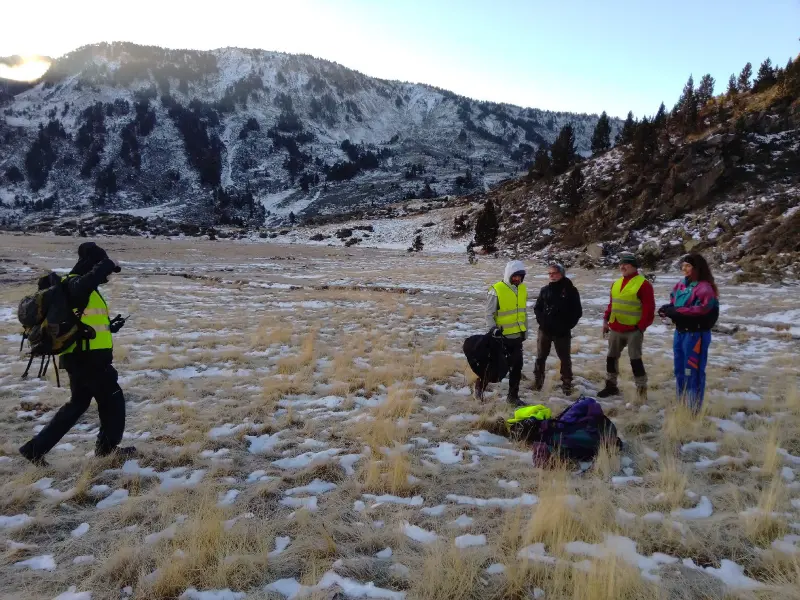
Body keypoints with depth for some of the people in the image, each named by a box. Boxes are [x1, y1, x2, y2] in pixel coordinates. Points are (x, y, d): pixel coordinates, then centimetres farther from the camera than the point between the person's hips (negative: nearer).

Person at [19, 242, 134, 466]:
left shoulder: (75, 286, 18)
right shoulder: (75, 284, -15)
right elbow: (86, 283, -44)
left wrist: (109, 327, 23)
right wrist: (107, 266, -33)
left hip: (79, 357, 10)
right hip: (88, 358, -10)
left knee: (78, 403, 21)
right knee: (112, 399, 7)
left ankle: (36, 447, 21)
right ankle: (108, 447, 22)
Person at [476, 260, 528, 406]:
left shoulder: (523, 289, 6)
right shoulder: (497, 290, -15)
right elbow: (489, 314, -11)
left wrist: (525, 330, 19)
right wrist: (494, 328, -25)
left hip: (517, 336, 6)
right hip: (502, 336, -6)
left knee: (517, 366, 9)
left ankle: (513, 395, 21)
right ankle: (480, 384, 27)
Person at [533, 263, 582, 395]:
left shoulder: (570, 290, -5)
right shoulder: (545, 290, 5)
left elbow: (577, 311, -4)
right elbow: (537, 308, 12)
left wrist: (568, 325, -11)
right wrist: (541, 321, -3)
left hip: (562, 332, -3)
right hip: (545, 330, 3)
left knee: (565, 358, 7)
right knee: (540, 357, 10)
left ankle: (567, 384, 17)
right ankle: (537, 381, 22)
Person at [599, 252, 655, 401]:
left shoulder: (643, 284, -11)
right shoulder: (616, 283, 13)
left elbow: (649, 309, -13)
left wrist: (641, 327, -15)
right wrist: (606, 319, 13)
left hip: (633, 330, -7)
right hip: (615, 329, 7)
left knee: (635, 359, -4)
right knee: (611, 357, 13)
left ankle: (642, 389, 8)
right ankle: (611, 385, 26)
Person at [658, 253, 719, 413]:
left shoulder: (705, 287, -13)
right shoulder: (681, 284, 9)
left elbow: (701, 309, -24)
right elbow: (673, 303, 15)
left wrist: (676, 311, -22)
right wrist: (667, 309, -7)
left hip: (696, 334, -8)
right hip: (679, 332, 8)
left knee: (693, 372, -3)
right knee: (680, 371, 15)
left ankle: (694, 411, 5)